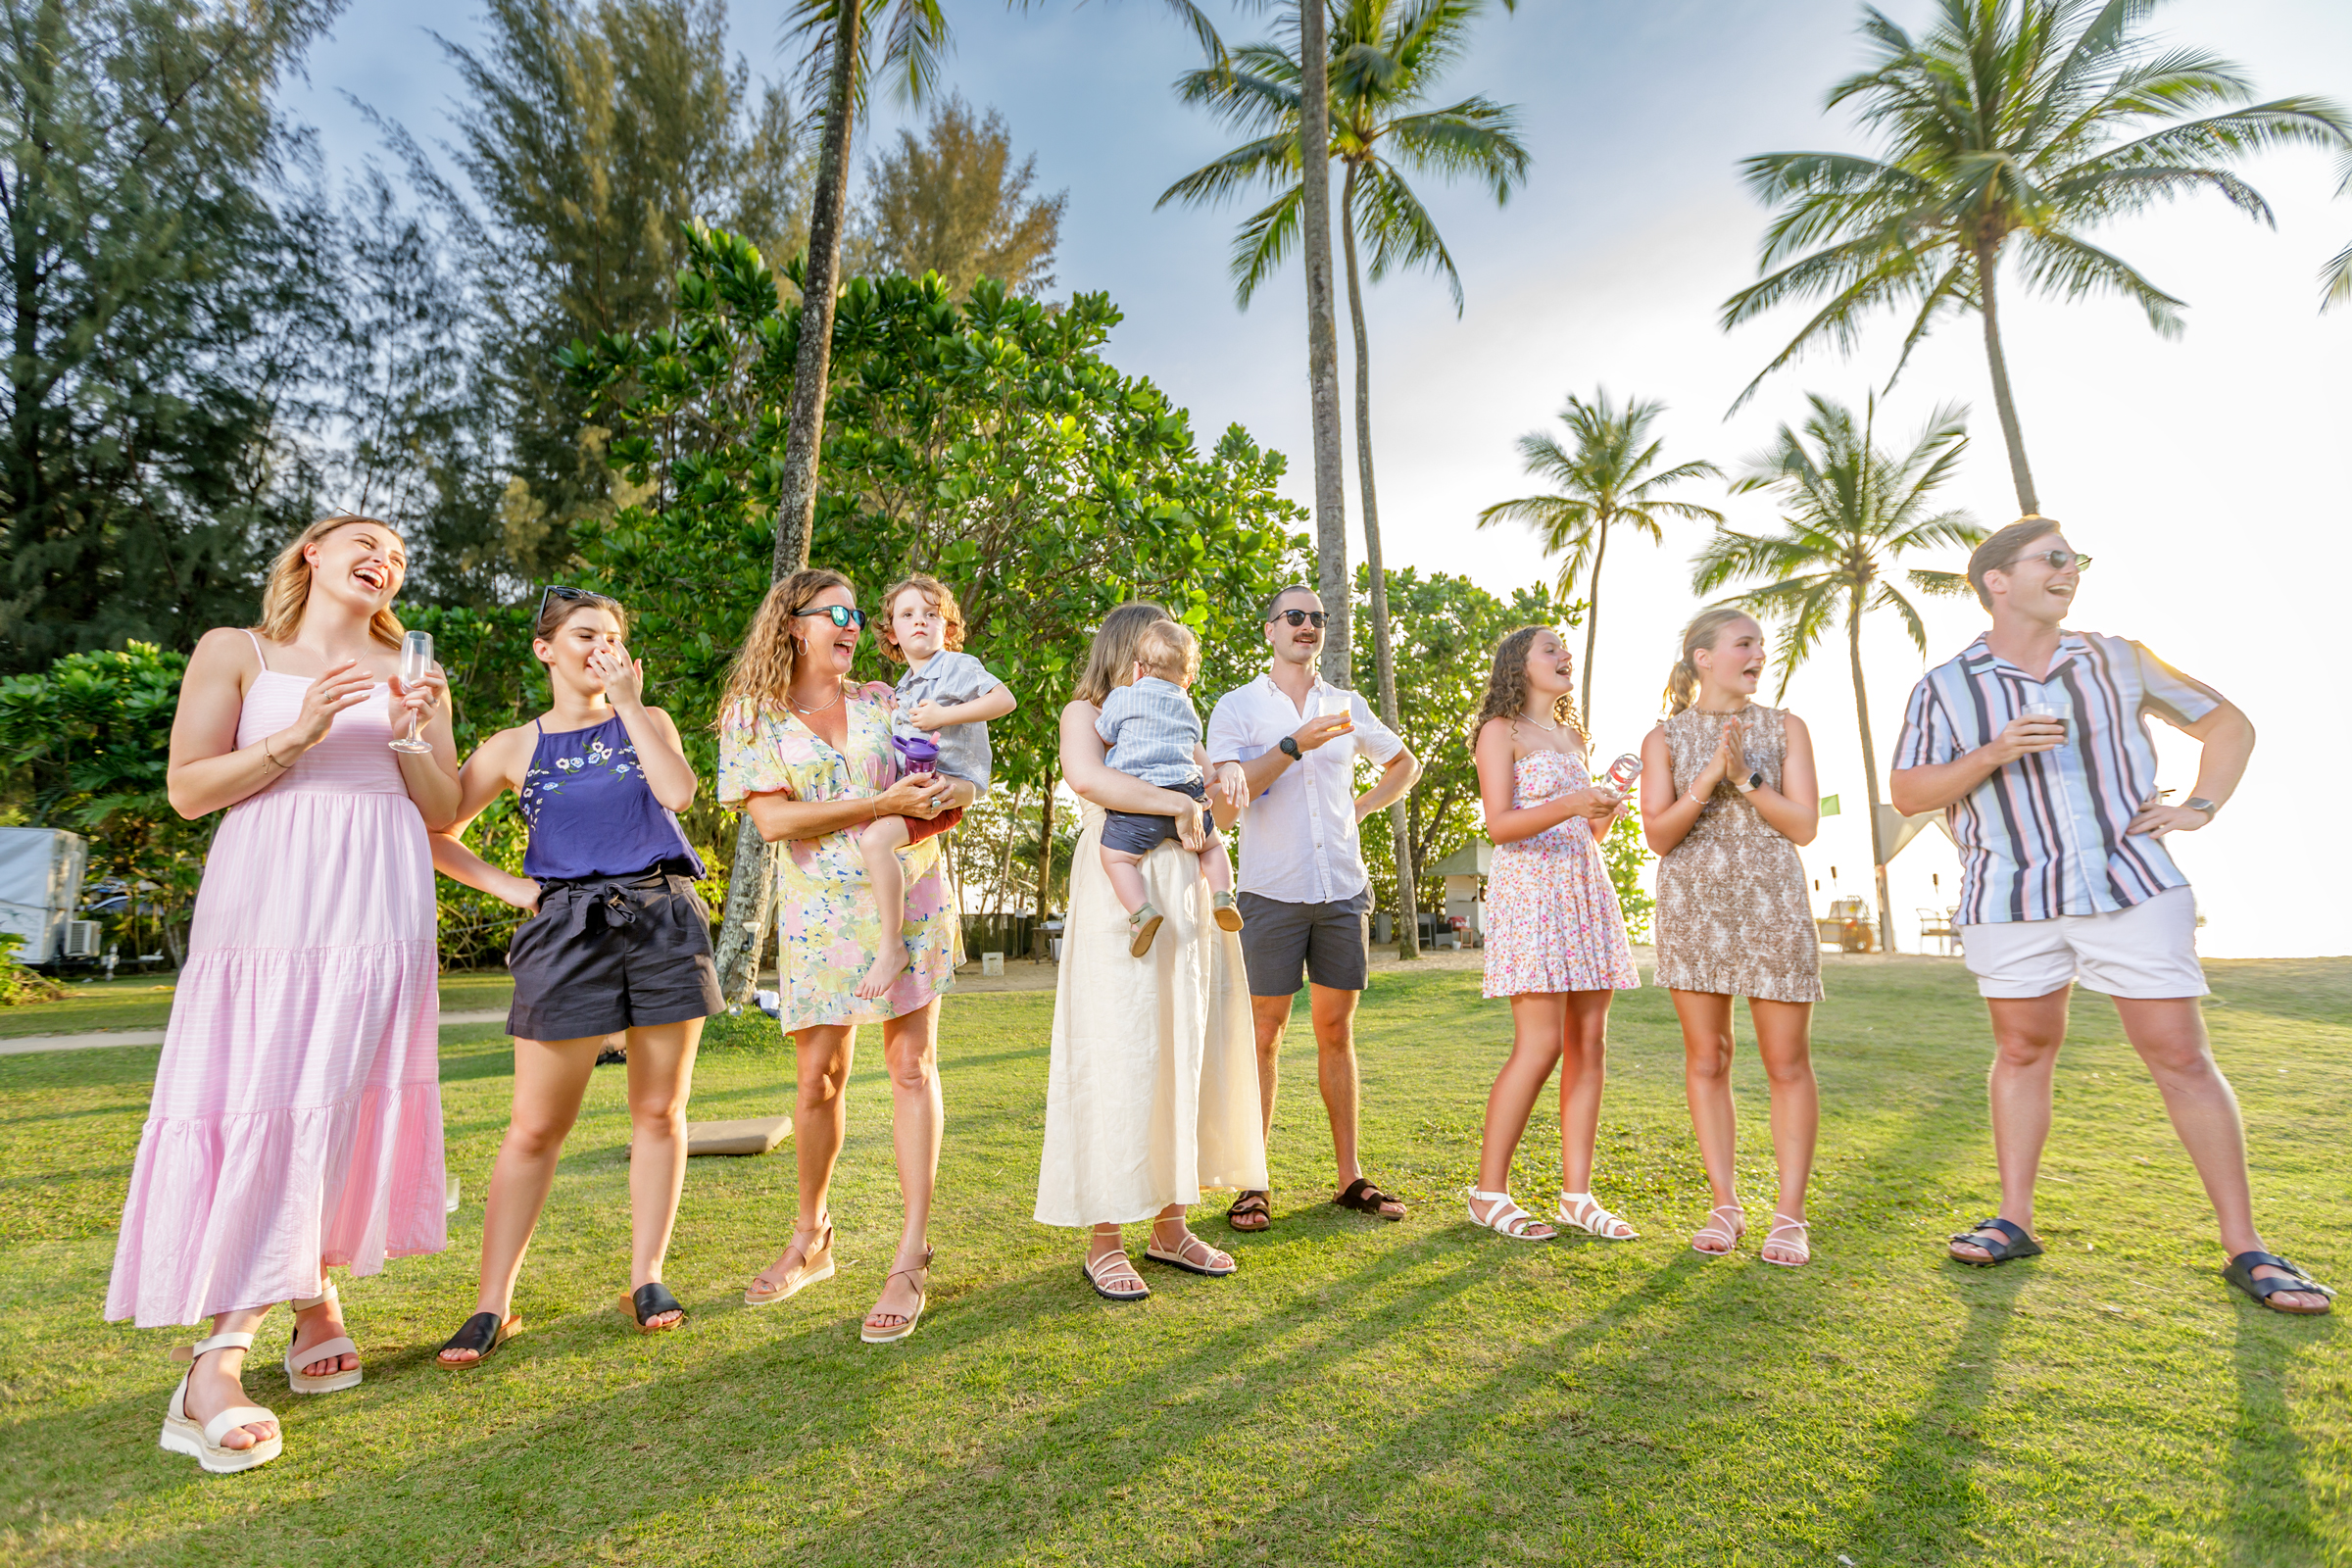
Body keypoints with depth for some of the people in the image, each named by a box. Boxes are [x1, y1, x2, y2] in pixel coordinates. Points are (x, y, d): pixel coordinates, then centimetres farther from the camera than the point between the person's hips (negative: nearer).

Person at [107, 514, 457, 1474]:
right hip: (267, 894, -1)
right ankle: (214, 1369, 4)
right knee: (255, 1103, -5)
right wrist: (298, 733, -10)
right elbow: (188, 790, 3)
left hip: (379, 903, 2)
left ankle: (314, 1292, 5)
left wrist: (412, 737, -5)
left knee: (336, 1100, -4)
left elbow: (444, 813, 12)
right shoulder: (235, 653, 10)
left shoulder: (410, 675, 15)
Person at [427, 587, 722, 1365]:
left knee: (659, 1111, 5)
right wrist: (512, 889, 1)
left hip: (663, 920, 1)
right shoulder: (514, 747, 10)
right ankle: (492, 1304, 13)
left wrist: (627, 703, -4)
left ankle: (646, 1280, 17)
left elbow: (678, 791, -7)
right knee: (536, 1125, 1)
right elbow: (432, 833, 11)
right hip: (567, 929, -1)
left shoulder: (647, 720, 12)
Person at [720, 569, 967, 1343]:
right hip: (821, 911, -1)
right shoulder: (753, 714, 3)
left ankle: (912, 1260, 3)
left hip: (909, 894, 2)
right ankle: (810, 1238, 28)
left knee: (912, 1063, -3)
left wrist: (944, 800, -12)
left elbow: (956, 782, 12)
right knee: (819, 1077, 4)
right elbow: (773, 819, -10)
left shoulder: (880, 704, 10)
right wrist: (880, 803, -16)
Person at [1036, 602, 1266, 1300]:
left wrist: (1226, 784, -4)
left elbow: (1220, 815, 19)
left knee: (1184, 1051, 7)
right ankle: (1103, 1240, 4)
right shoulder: (1087, 712, 3)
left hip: (1186, 899, 7)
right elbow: (1085, 777, -20)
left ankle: (1169, 1224, 18)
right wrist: (1178, 802, -17)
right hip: (1121, 896, -7)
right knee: (1116, 1055, -6)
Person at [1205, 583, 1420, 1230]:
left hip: (1342, 889, 3)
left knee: (1336, 1030, 9)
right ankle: (1253, 1184, 8)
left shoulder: (1347, 706, 13)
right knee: (1265, 1032, 0)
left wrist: (1363, 806, 12)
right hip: (1272, 891, -3)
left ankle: (1350, 1176, 17)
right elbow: (1230, 791, -12)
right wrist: (1294, 745, -22)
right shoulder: (1237, 707, 2)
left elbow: (1404, 763, 28)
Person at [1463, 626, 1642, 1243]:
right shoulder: (1500, 730, 1)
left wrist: (1607, 809, 3)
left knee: (1589, 1041, 1)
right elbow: (1499, 825, -10)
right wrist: (1568, 807, -24)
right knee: (1540, 1044, -13)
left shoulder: (1572, 736, 22)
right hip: (1529, 890, -7)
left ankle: (1577, 1194, 8)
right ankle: (1489, 1193, -2)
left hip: (1586, 891, 7)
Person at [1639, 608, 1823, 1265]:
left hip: (1771, 905, 0)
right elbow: (1659, 836, -3)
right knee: (1705, 1058, 4)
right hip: (1692, 908, 0)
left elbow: (1804, 825, 0)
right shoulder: (1665, 738, 6)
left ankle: (1789, 1216, 11)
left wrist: (1745, 776, -12)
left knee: (1787, 1062, 0)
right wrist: (1708, 778, -16)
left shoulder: (1785, 728, 8)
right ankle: (1725, 1205, 16)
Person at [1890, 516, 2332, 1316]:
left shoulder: (2117, 661, 8)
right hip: (2011, 902, -1)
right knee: (2022, 1050, 8)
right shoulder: (1943, 688, 1)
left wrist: (2199, 808, 5)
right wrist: (1993, 755, -16)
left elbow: (2228, 723, 18)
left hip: (2133, 887, 1)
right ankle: (2014, 1220, 17)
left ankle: (2244, 1247, 14)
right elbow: (1908, 793, -2)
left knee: (2181, 1056, 2)